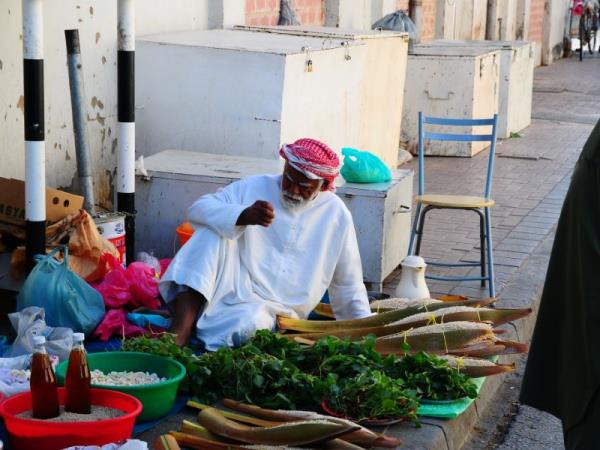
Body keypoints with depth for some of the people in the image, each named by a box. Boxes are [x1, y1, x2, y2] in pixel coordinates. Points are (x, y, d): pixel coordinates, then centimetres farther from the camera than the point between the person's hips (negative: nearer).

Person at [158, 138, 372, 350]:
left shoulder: (336, 214, 4)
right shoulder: (255, 187, 1)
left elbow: (348, 284, 12)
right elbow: (199, 209, -10)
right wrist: (243, 216, -27)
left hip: (268, 309, -1)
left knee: (247, 324, -38)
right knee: (214, 230, -27)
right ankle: (180, 329, -35)